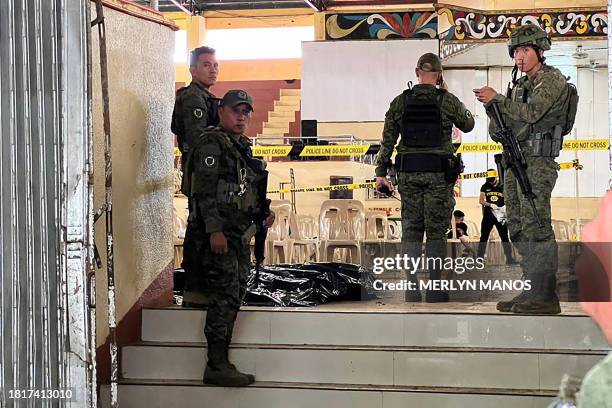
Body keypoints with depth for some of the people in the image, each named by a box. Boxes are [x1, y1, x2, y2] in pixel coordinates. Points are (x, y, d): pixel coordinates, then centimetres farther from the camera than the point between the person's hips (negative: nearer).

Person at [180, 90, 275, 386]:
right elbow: (205, 190, -17)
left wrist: (262, 212, 13)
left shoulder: (241, 146, 19)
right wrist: (214, 230, -24)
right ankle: (217, 366, -10)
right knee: (226, 295, -13)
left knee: (236, 293, 9)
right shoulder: (211, 143, -9)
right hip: (217, 233, -9)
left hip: (238, 233, 10)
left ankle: (220, 362, 15)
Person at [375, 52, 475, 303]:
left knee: (411, 230, 8)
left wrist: (381, 172, 9)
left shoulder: (400, 102, 3)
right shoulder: (447, 101, -3)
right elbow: (468, 125, 14)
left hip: (408, 172, 2)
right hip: (439, 172, -2)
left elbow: (387, 140, 3)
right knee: (436, 231, 2)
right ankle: (435, 289, 2)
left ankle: (411, 289, 8)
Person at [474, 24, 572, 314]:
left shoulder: (553, 80, -5)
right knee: (518, 228, 8)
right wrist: (491, 106, -1)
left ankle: (544, 297, -10)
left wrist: (496, 99, -12)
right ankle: (532, 291, 13)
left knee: (536, 227, -11)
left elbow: (531, 112, -19)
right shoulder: (519, 85, 20)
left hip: (537, 162, -9)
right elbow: (499, 129, 18)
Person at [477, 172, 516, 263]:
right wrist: (490, 205, -17)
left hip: (500, 215, -1)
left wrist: (504, 208, -16)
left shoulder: (502, 187, 1)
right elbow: (481, 200, -1)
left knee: (505, 237, 1)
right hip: (488, 214, 1)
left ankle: (509, 258, 4)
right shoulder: (485, 187, 5)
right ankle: (480, 258, 8)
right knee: (484, 237, 4)